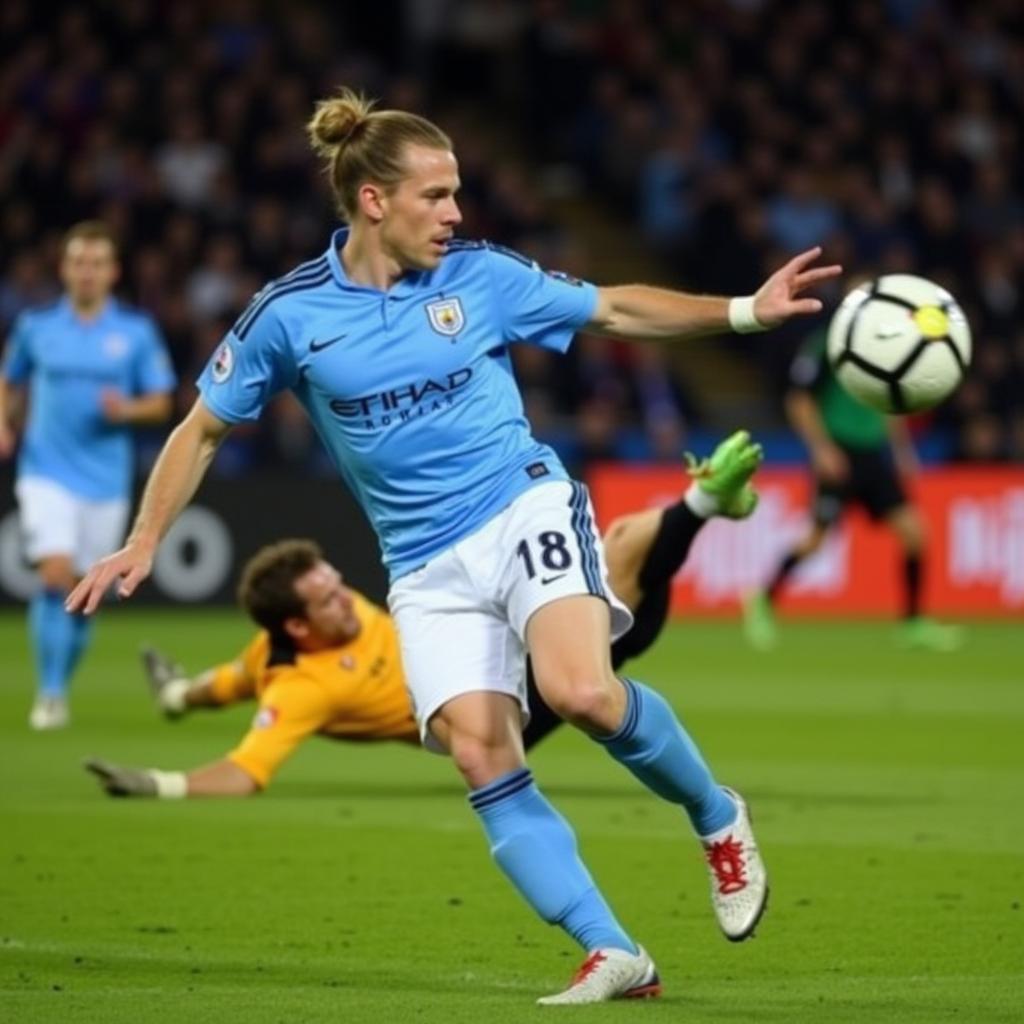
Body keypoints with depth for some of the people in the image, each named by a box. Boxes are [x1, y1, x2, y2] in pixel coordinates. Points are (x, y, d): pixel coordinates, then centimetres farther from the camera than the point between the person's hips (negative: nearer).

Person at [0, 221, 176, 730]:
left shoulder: (137, 331, 0)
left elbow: (160, 402, 4)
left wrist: (128, 410, -16)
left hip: (105, 477, 1)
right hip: (47, 473, -1)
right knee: (56, 574, -19)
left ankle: (62, 686, 27)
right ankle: (49, 693, -14)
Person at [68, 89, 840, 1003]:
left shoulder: (482, 276, -1)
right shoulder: (287, 315, -2)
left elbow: (617, 309, 10)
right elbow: (203, 430, 10)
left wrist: (745, 310, 2)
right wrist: (142, 544, 3)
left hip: (525, 510, -1)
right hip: (428, 567, 2)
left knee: (581, 689, -28)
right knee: (480, 753, -15)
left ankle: (718, 819, -1)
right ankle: (613, 954, -13)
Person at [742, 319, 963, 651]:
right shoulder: (824, 346, -11)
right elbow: (798, 400, -9)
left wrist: (902, 450, 19)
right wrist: (821, 448, -16)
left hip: (876, 455, 6)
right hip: (839, 458, -6)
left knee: (913, 533, -4)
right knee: (817, 538, -4)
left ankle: (913, 622, 6)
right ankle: (764, 601, 19)